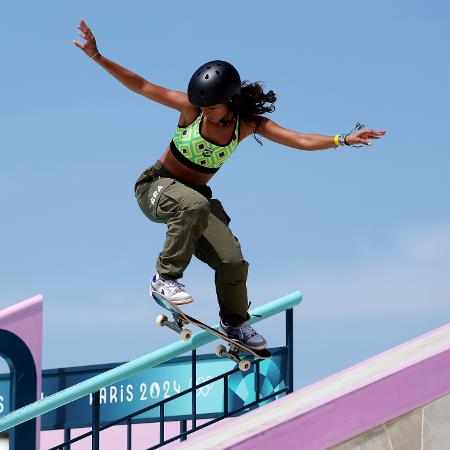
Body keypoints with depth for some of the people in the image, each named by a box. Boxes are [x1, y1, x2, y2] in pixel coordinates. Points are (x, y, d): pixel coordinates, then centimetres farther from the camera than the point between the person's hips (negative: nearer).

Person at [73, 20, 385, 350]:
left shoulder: (249, 123, -10)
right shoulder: (192, 107, -17)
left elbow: (301, 140, -15)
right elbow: (141, 86, -16)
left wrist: (344, 140, -28)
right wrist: (97, 56, -23)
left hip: (196, 196, 4)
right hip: (156, 186, -4)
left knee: (232, 261, -10)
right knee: (193, 205, -39)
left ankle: (235, 323, 20)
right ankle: (166, 277, -22)